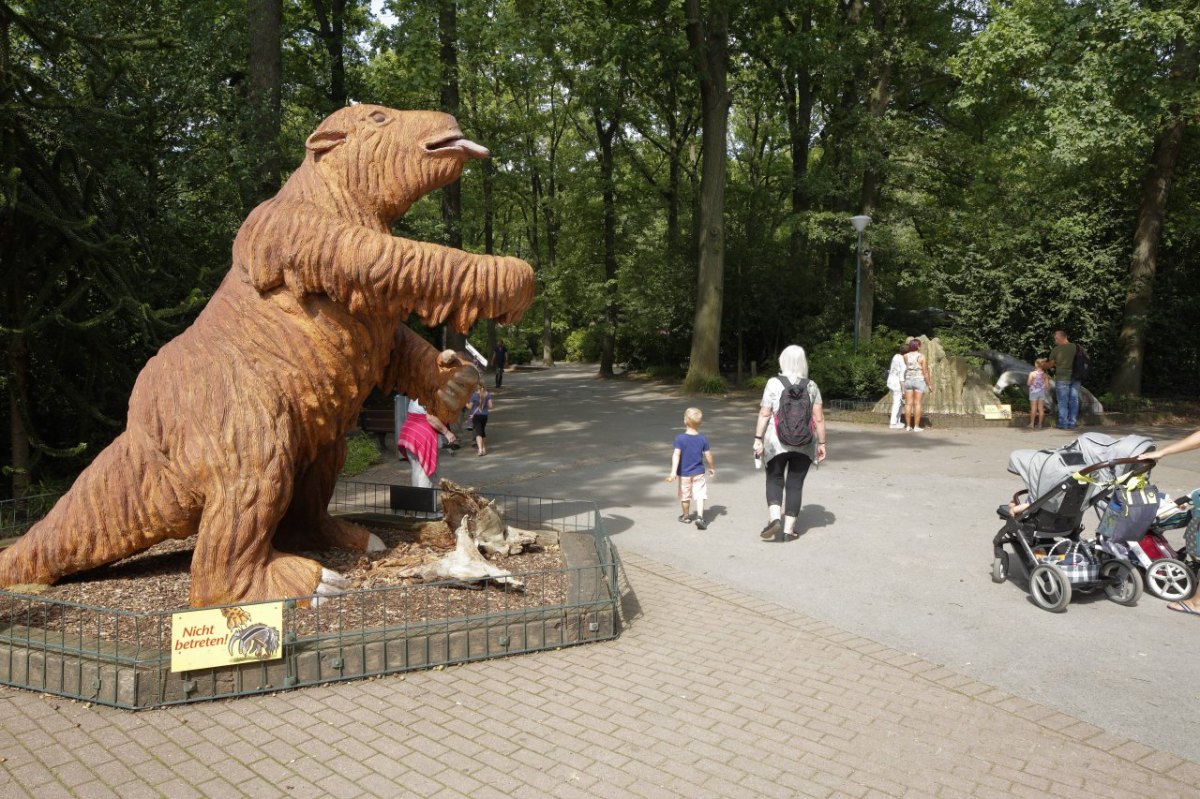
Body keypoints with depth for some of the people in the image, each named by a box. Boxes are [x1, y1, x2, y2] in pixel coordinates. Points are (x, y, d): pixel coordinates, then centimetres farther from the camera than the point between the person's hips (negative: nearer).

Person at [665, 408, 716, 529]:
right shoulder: (703, 438, -8)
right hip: (698, 473, 1)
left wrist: (673, 472, -26)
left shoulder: (680, 438, -15)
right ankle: (700, 517, -15)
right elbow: (708, 455, -1)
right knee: (700, 495, 2)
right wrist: (712, 467, 15)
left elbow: (676, 455, -23)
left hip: (683, 473, -1)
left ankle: (686, 516, 32)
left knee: (685, 496, 15)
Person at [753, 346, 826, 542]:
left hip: (777, 442, -1)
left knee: (774, 479, 14)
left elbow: (764, 414, -9)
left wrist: (758, 439, -5)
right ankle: (789, 529, 10)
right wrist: (822, 443, 7)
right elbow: (819, 418, 0)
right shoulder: (811, 386, 1)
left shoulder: (773, 384, -5)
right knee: (795, 484, 9)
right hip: (804, 444, 1)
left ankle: (774, 517, -5)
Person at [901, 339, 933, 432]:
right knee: (918, 404, -1)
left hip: (908, 381, 3)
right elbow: (925, 372, -10)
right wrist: (929, 385, -1)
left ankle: (908, 426, 4)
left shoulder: (905, 356, 0)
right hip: (919, 381, -3)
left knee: (908, 404, 5)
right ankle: (916, 426, -3)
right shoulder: (921, 357, -10)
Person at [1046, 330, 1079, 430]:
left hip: (1062, 378, -3)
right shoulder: (1076, 347, 0)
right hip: (1075, 377, 3)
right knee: (1074, 401, 9)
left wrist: (1044, 364, 22)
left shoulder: (1056, 349, -9)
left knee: (1062, 401, 2)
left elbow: (1050, 365, 1)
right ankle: (1072, 423, 11)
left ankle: (1063, 424, 2)